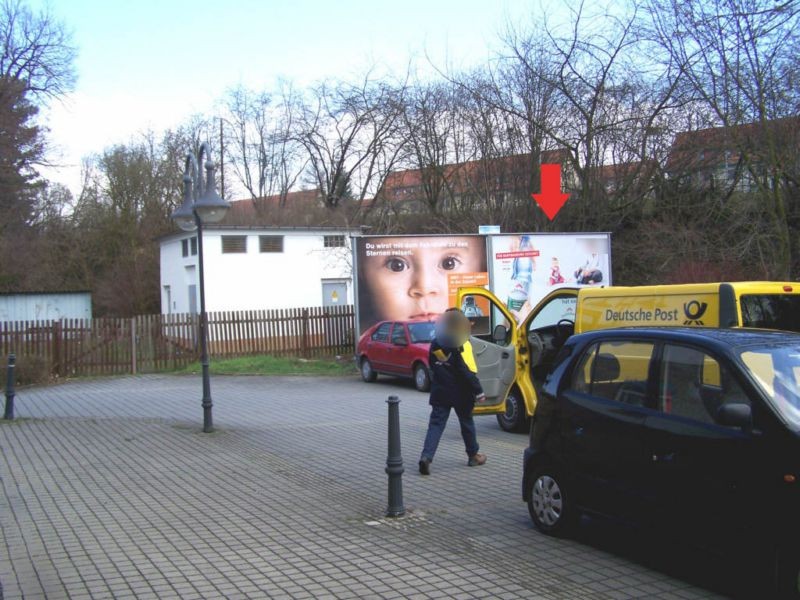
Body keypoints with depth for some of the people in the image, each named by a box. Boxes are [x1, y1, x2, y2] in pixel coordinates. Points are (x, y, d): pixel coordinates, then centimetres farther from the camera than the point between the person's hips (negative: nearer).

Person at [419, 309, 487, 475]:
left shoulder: (435, 344, 5)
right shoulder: (460, 346, -16)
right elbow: (468, 371, -19)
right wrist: (478, 391, -16)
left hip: (440, 392, 4)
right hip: (459, 393, -4)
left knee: (436, 424, 0)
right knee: (467, 423, 14)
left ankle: (426, 456, -17)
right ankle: (473, 455, 28)